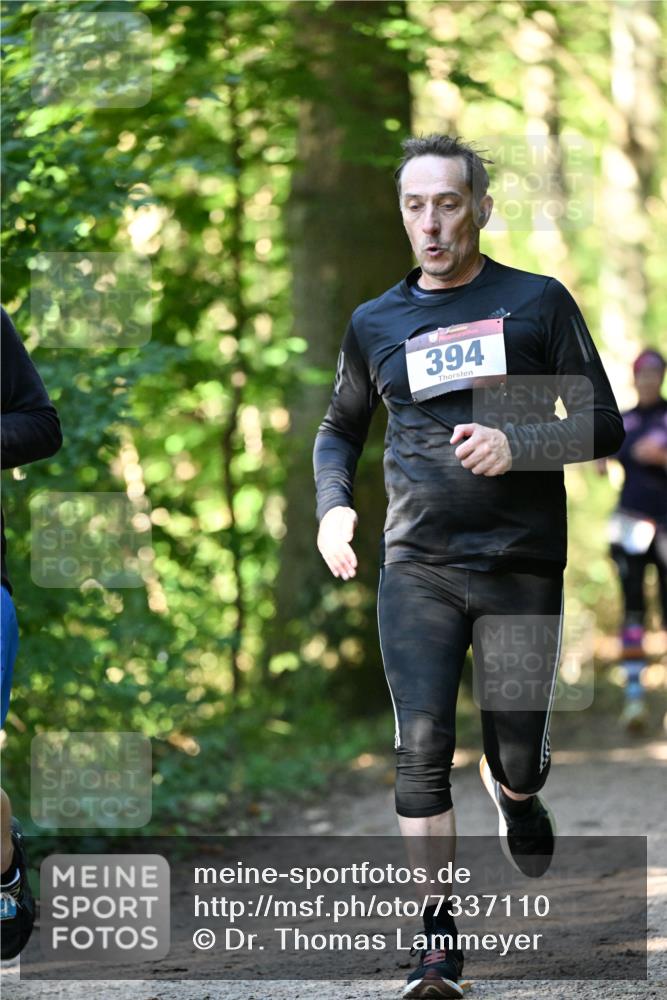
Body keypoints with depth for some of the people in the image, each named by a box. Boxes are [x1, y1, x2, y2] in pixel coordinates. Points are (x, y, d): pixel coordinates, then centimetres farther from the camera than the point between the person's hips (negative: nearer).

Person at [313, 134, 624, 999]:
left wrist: (516, 445, -17)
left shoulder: (538, 303, 2)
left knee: (518, 757, 4)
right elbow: (339, 430, 24)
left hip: (523, 568, -1)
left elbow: (602, 426, 1)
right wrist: (332, 507, 4)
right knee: (422, 748, -11)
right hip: (416, 568, 1)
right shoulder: (375, 324, 10)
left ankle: (513, 793, 42)